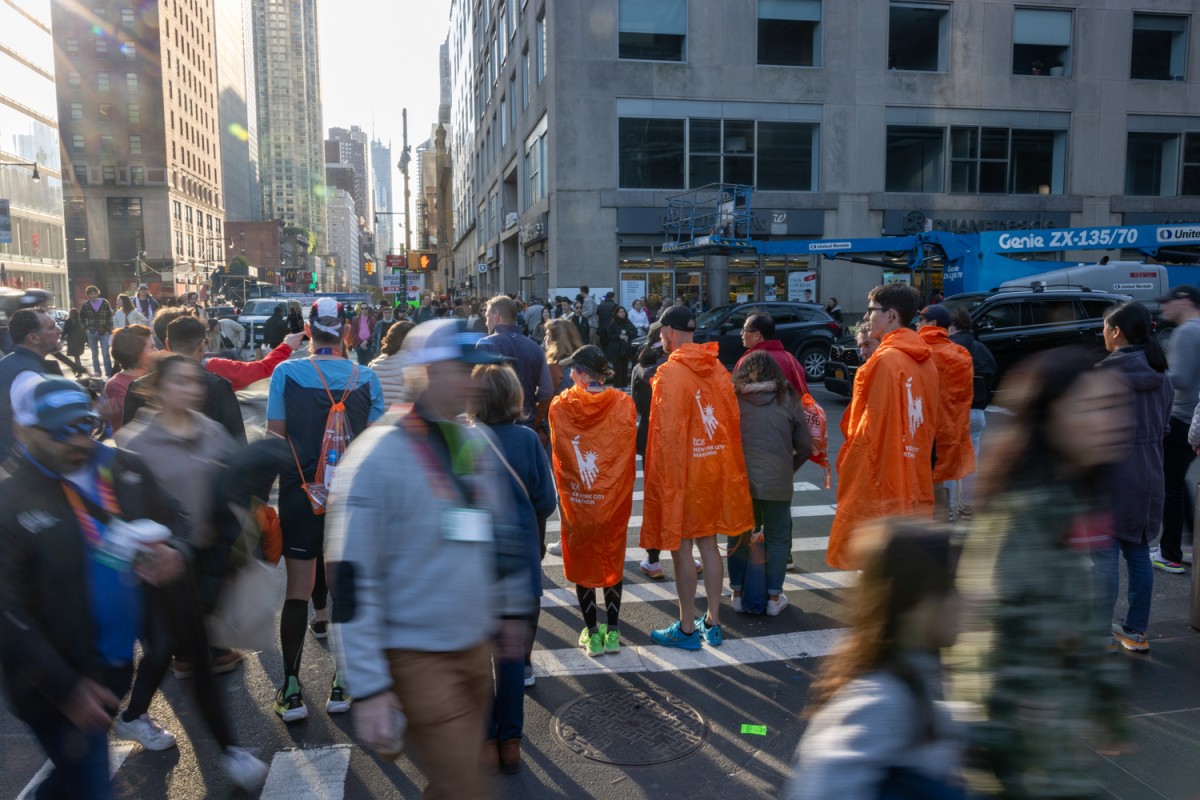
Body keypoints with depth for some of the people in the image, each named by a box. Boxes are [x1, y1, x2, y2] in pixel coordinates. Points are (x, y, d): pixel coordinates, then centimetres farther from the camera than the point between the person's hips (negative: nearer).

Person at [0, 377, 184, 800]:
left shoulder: (127, 470, -4)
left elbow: (171, 523, 10)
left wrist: (173, 554, -14)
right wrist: (67, 688, -19)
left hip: (120, 666, 5)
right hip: (59, 686, -5)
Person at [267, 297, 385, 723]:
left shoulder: (287, 373, -6)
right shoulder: (367, 378, -3)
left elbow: (275, 437, -2)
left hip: (300, 492, 0)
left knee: (298, 589, 7)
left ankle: (291, 691, 9)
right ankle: (341, 685, 17)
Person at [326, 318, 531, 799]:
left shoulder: (477, 444, 2)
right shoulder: (378, 458, -18)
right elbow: (353, 578, -18)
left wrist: (512, 609, 19)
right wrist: (368, 687, -18)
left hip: (476, 645, 6)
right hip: (418, 656, -6)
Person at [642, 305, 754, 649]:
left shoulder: (670, 373, -16)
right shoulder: (718, 369, 5)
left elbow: (668, 433, -17)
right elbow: (732, 422, 8)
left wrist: (663, 478, -10)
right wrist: (727, 467, 15)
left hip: (682, 473, -7)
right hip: (716, 469, 7)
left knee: (682, 548, 4)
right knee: (709, 544, 14)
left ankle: (687, 629, 13)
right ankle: (713, 623, 23)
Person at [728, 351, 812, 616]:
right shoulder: (787, 398, 2)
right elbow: (805, 446, 3)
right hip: (777, 481, 0)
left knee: (738, 535, 16)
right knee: (777, 538, 15)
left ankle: (738, 594, 23)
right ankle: (774, 598, 20)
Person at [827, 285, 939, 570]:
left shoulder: (884, 360, -14)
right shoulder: (924, 360, 9)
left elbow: (871, 424, -15)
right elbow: (930, 423, 13)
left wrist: (849, 468, -8)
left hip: (882, 482, -8)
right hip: (916, 481, 8)